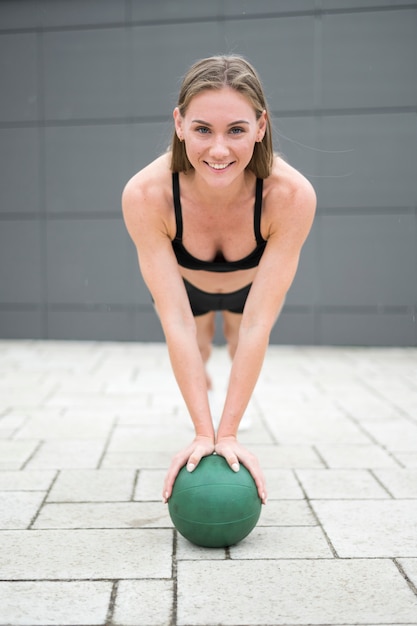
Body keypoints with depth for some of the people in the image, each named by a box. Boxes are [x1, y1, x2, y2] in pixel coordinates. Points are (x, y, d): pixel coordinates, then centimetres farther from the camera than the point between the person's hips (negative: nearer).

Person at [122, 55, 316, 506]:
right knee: (194, 353, 0)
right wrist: (202, 434, -37)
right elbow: (176, 321, -37)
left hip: (253, 284, 0)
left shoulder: (292, 195, -42)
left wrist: (228, 434, -36)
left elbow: (258, 324, -38)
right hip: (183, 282, 0)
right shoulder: (145, 195, -41)